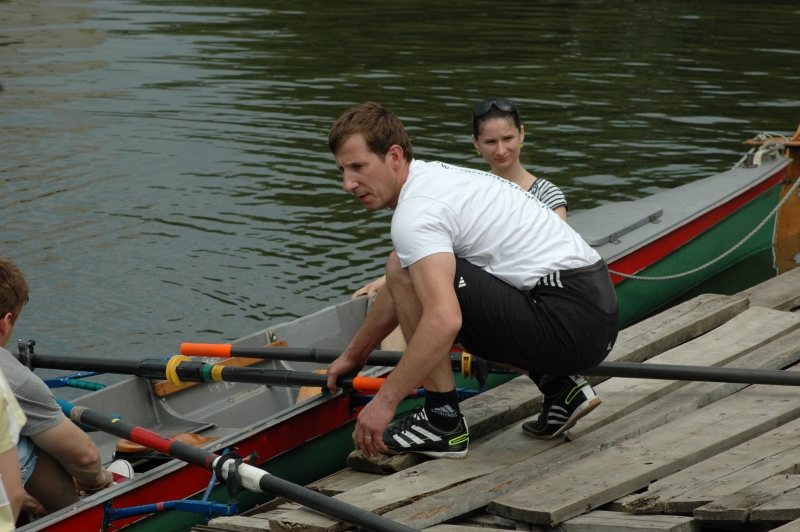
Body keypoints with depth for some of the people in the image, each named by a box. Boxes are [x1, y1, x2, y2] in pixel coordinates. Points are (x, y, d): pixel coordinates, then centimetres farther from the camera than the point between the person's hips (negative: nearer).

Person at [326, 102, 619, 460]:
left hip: (571, 322, -10)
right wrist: (353, 356, 41)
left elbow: (444, 320, -29)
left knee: (405, 269, -11)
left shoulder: (416, 210, -14)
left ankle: (443, 420, -3)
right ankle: (559, 389, 17)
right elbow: (401, 294, 32)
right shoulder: (434, 176, 17)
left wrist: (385, 401, -22)